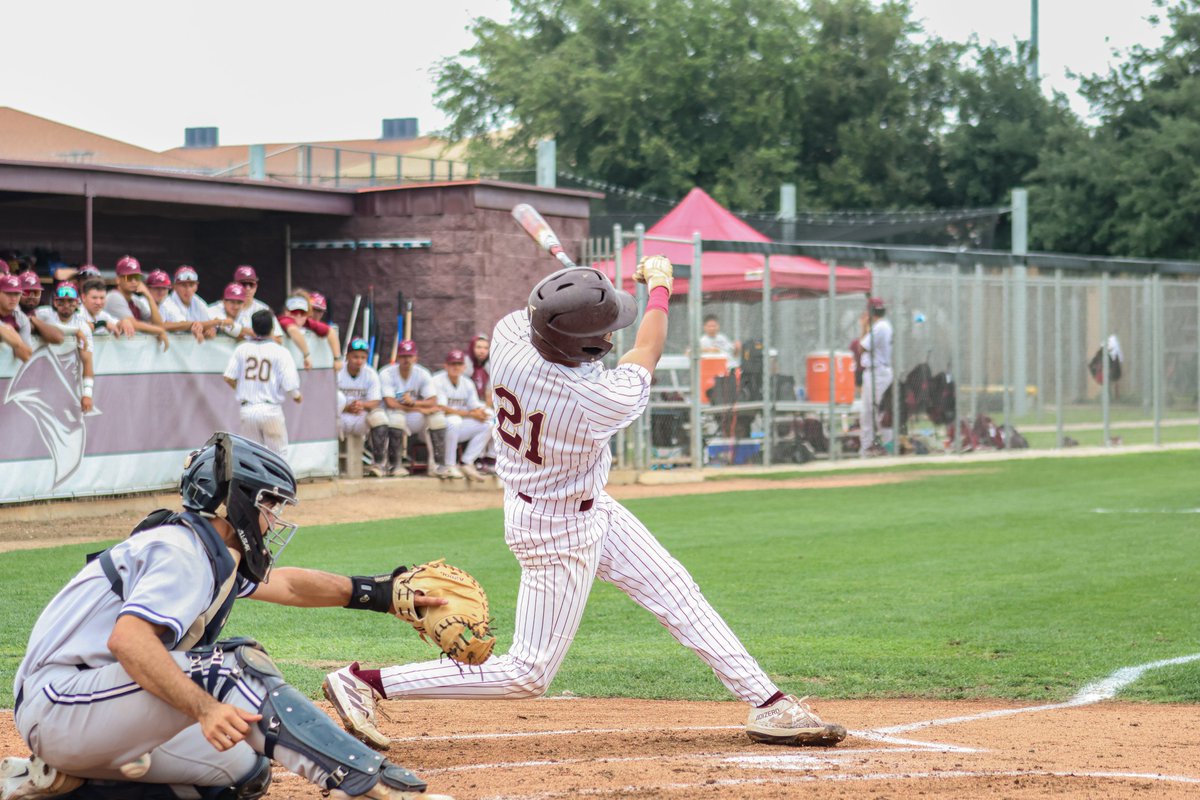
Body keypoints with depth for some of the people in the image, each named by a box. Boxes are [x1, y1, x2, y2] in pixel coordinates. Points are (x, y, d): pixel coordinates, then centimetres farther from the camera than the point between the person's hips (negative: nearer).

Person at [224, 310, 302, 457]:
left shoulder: (241, 349, 5)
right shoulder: (280, 352, -5)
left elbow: (228, 378, 0)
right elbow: (289, 384, -11)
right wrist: (297, 396, 11)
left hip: (247, 410, 3)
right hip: (271, 410, -3)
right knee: (279, 453, 6)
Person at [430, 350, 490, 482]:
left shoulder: (467, 383, 10)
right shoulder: (437, 381, -12)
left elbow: (475, 407, 5)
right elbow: (442, 408, -22)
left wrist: (479, 413, -22)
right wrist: (470, 414, -25)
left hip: (458, 428, 7)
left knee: (487, 425, -10)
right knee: (454, 420, -38)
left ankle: (467, 464, -12)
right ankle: (448, 466, -29)